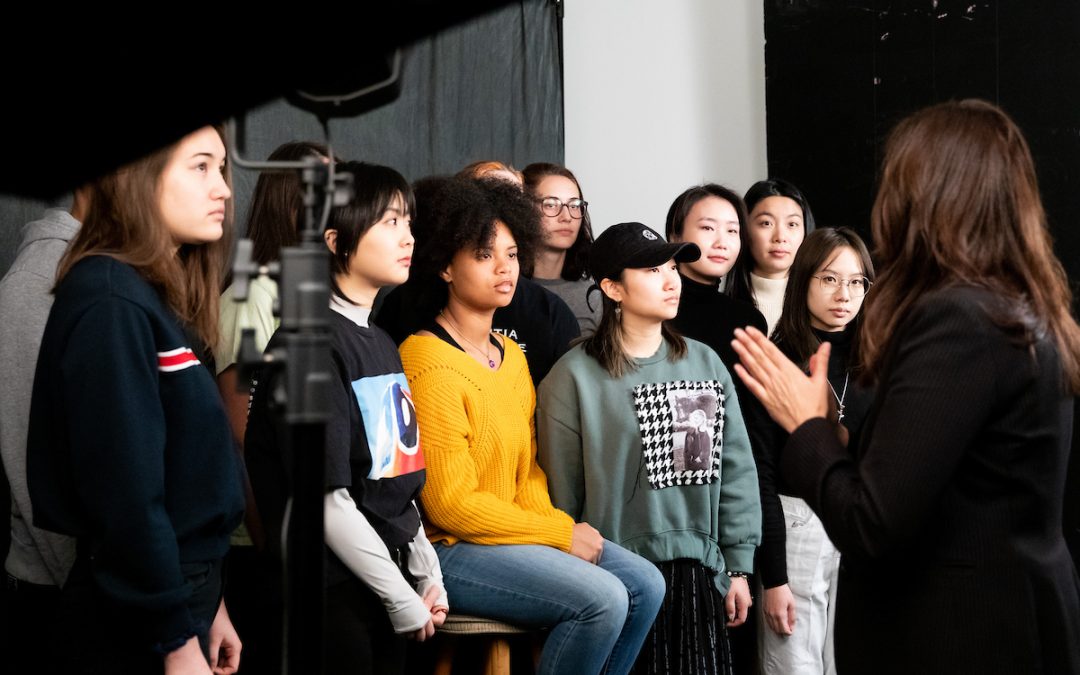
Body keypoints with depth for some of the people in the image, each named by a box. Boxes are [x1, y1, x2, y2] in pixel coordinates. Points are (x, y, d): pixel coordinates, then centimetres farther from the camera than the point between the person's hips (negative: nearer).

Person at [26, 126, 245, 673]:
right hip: (138, 625, -9)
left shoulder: (157, 299, 11)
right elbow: (126, 488, -22)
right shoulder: (111, 304, -18)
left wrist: (205, 603, 15)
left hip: (179, 590, 9)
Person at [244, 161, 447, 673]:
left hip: (390, 586, 8)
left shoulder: (382, 343, 12)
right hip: (334, 594, -8)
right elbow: (327, 501, -19)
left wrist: (428, 576, 8)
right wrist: (405, 598, -14)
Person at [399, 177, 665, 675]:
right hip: (450, 550, -9)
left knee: (644, 585, -1)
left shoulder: (511, 355, 12)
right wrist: (560, 533, -13)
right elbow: (452, 504, -19)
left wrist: (556, 522, -5)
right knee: (602, 599, -21)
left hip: (512, 534, 9)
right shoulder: (430, 364, -17)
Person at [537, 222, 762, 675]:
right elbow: (562, 493, -3)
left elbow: (736, 471, 10)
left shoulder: (706, 364, 8)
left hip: (696, 571, 4)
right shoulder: (575, 377, -5)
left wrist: (738, 567, 8)